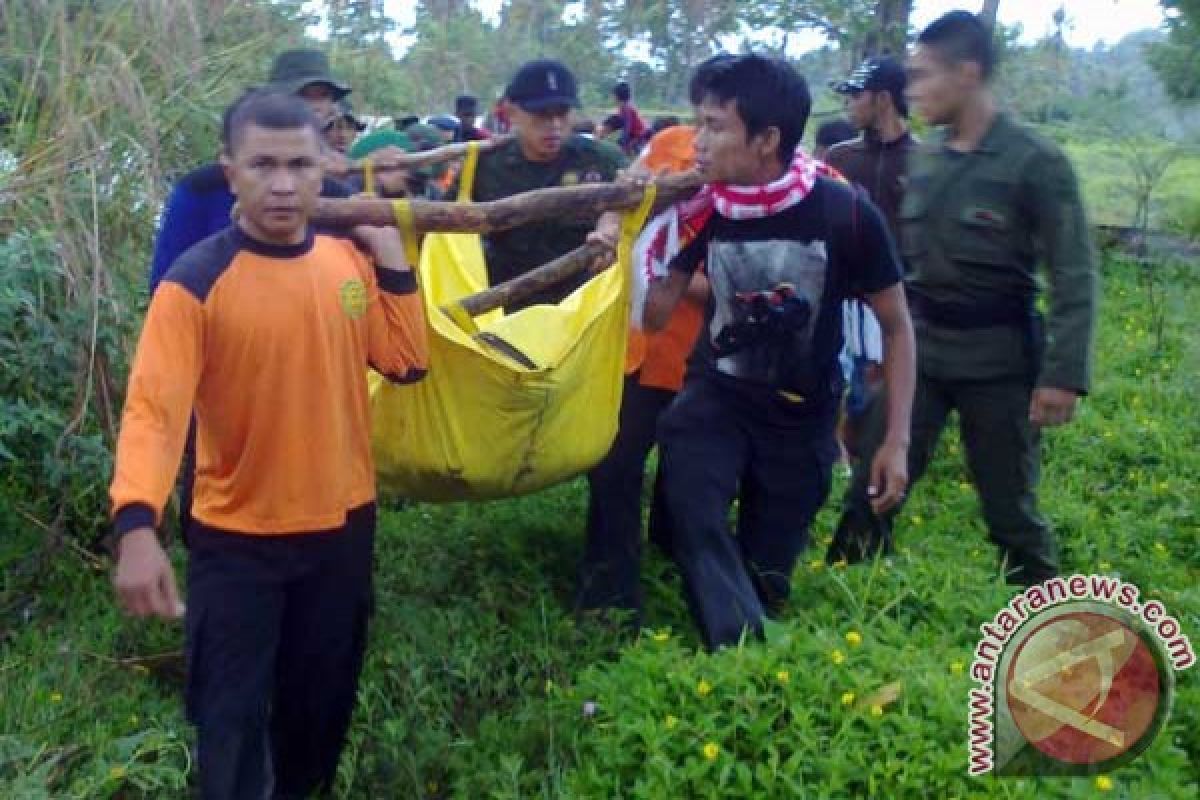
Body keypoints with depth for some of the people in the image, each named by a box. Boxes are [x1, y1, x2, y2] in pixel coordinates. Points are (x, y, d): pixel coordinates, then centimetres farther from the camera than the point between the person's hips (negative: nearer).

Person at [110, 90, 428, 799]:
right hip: (237, 537, -4)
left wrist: (392, 262, -7)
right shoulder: (196, 282, -18)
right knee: (231, 715, 5)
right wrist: (137, 527, -41)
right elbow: (154, 409, -26)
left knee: (324, 699, 21)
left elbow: (407, 363, 1)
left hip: (344, 524, 5)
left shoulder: (350, 262, -1)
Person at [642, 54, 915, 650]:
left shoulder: (844, 213, -19)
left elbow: (896, 326, -6)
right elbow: (654, 316, -4)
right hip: (716, 394, 1)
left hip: (802, 417, -1)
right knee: (691, 514, -27)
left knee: (767, 570, 8)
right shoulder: (701, 206, -12)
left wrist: (897, 438, -9)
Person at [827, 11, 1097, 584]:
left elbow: (1074, 278, -12)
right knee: (871, 487, 4)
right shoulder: (922, 160, 6)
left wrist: (1064, 374, -19)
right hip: (919, 350, 5)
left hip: (997, 359, -4)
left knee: (1009, 509, 6)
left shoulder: (1036, 161, -10)